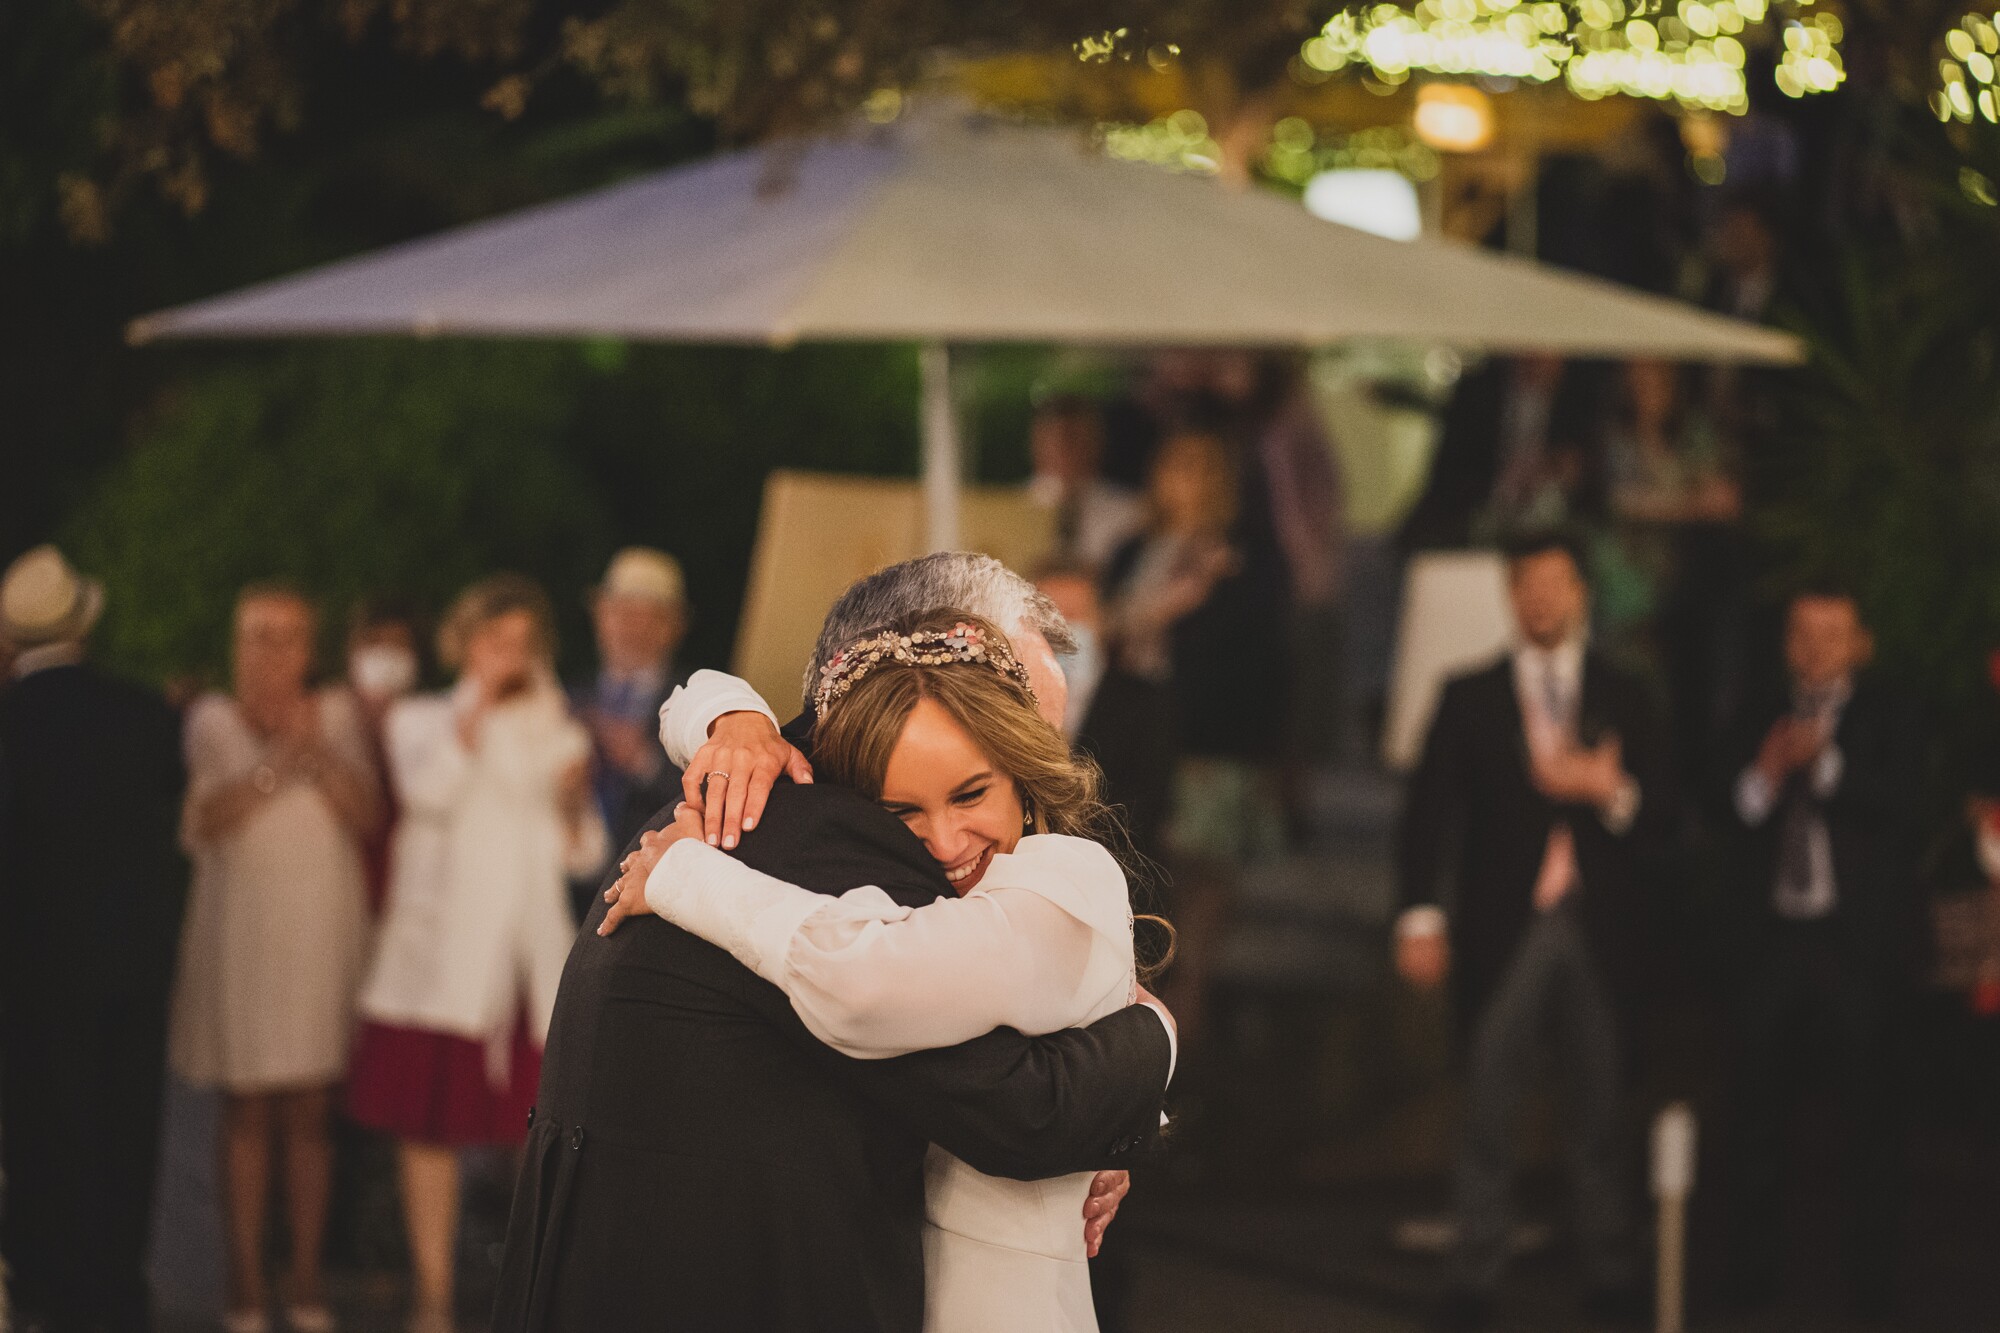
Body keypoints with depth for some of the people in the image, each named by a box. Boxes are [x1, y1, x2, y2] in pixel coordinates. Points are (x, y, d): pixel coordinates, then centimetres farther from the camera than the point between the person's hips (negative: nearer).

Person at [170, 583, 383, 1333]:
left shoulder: (337, 715, 9)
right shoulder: (213, 720, 5)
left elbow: (367, 818, -1)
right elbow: (206, 820, -9)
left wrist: (317, 751, -14)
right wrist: (275, 761, -20)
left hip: (323, 927, 1)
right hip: (241, 927, -1)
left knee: (310, 1110, 1)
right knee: (246, 1110, -2)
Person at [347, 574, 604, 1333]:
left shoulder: (557, 730, 18)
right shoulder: (422, 720, 12)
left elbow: (582, 856, 17)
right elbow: (429, 790, -11)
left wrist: (574, 805, -3)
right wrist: (477, 699, -7)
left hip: (532, 950, 2)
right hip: (442, 951, -2)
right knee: (429, 1126, -5)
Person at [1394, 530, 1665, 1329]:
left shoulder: (1621, 698, 12)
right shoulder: (1470, 699, 9)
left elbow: (1657, 810, 8)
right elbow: (1428, 809, 3)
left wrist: (1608, 789, -14)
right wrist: (1420, 916, -8)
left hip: (1595, 925, 1)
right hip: (1503, 926, -1)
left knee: (1600, 1107, 2)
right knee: (1488, 1107, -2)